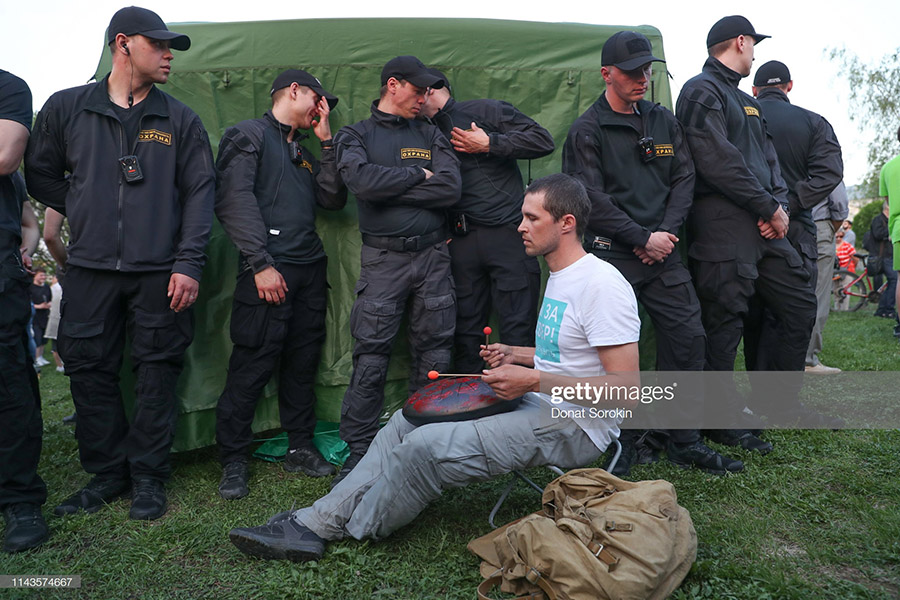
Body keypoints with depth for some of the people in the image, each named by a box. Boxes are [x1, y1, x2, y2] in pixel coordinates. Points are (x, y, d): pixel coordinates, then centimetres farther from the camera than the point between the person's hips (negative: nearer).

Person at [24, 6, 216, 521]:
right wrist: (88, 213, 11)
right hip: (91, 270, 2)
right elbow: (41, 174, 18)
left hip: (160, 273, -1)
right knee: (89, 371, 5)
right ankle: (107, 473, 21)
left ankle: (149, 476, 16)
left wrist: (189, 263, -8)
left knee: (158, 373, 2)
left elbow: (200, 192, 0)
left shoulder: (180, 120, 5)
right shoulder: (67, 108, 7)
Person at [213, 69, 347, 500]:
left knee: (304, 361, 9)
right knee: (254, 364, -8)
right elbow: (235, 200, -10)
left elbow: (333, 200, 15)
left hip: (310, 270, 8)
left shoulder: (303, 153, 27)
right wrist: (261, 263, -17)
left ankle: (301, 447, 21)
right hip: (270, 270, -8)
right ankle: (233, 460, 5)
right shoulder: (248, 134, 3)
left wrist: (326, 142, 11)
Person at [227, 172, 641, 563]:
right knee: (408, 420, 1)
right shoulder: (558, 276, 14)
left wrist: (534, 380, -23)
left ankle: (349, 529, 4)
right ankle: (318, 521, 0)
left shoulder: (602, 285, -18)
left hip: (575, 427, -10)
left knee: (426, 447, -20)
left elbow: (626, 387, -22)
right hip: (536, 405, 10)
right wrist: (514, 356, 9)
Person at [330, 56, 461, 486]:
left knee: (434, 357, 5)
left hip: (432, 254, 3)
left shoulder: (430, 135, 15)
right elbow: (362, 180, -14)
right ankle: (358, 451, 8)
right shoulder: (355, 136, 8)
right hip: (382, 259, -3)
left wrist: (388, 188, -6)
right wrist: (418, 175, -4)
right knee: (371, 359, -4)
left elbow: (450, 188, -2)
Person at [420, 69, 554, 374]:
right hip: (462, 242, 5)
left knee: (518, 331, -4)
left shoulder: (486, 111, 4)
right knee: (465, 331, 8)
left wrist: (489, 144, -9)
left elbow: (543, 140, -5)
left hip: (508, 234, -5)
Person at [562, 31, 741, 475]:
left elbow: (684, 179, 12)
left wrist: (666, 232, -3)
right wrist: (643, 238, -11)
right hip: (612, 255, -5)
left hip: (663, 253, 5)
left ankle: (685, 442, 16)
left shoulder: (664, 122, 17)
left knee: (688, 337, 2)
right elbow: (593, 199, -8)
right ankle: (622, 442, 14)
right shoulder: (587, 131, 0)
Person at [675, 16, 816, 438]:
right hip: (723, 223, -9)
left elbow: (768, 159, 21)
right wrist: (770, 209, -11)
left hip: (765, 226, 10)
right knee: (724, 322, -6)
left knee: (801, 307, 12)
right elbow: (719, 162, -15)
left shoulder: (747, 102, 27)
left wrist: (780, 204, 1)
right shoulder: (701, 91, -3)